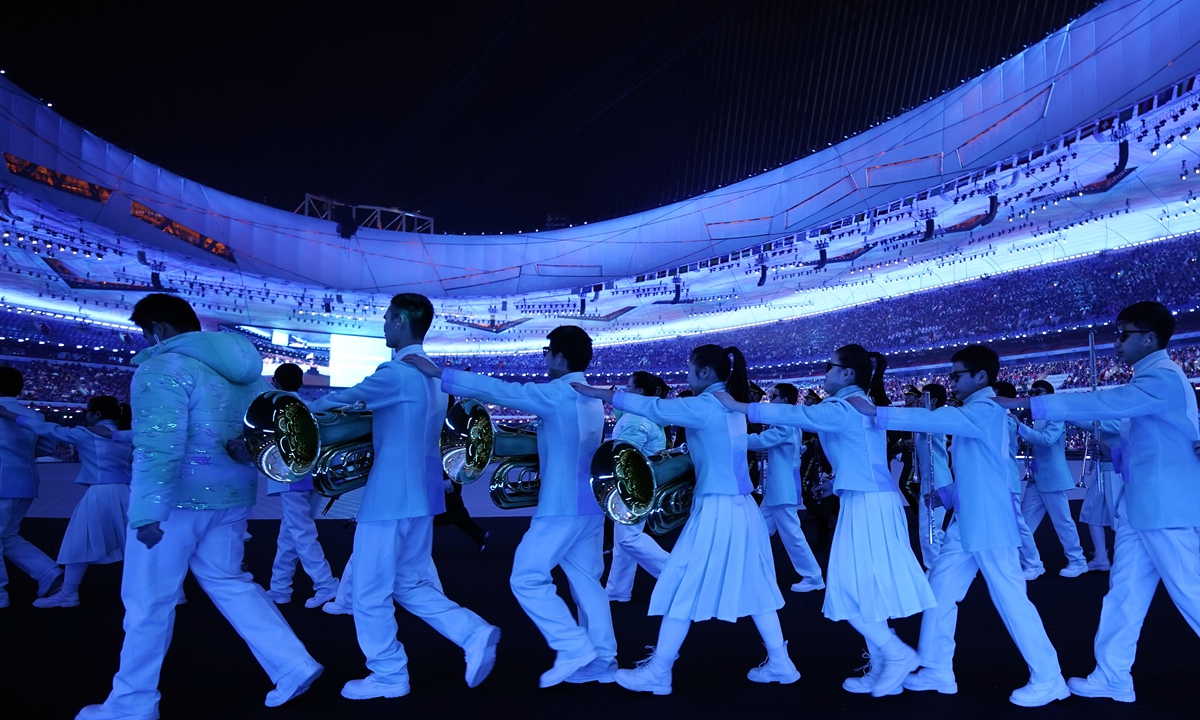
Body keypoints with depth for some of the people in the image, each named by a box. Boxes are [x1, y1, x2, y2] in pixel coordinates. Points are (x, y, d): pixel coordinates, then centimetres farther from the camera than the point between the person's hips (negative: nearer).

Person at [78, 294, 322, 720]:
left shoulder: (163, 369, -15)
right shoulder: (245, 371, 10)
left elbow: (158, 447, -23)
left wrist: (145, 511, -20)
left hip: (177, 497, -8)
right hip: (231, 495, 8)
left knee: (148, 600, 8)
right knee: (229, 582, 19)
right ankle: (294, 666, 16)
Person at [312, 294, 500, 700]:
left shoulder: (396, 372, -16)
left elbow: (344, 399, -12)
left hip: (390, 496, -9)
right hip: (419, 493, 9)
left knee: (371, 593, 6)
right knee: (411, 585, 17)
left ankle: (388, 675, 17)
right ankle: (475, 634, 6)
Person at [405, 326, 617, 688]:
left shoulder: (556, 393, -15)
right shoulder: (592, 399, 12)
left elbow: (497, 390, -17)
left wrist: (437, 373, -14)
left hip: (563, 506, -9)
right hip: (591, 504, 9)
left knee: (527, 579, 0)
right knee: (587, 582, 14)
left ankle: (574, 648, 0)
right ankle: (602, 660, 18)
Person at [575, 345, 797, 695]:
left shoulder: (703, 406, -15)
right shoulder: (731, 407, 11)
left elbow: (652, 407, -15)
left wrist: (601, 393, -11)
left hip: (716, 510, -9)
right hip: (741, 507, 9)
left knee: (683, 589, 1)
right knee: (753, 586, 16)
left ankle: (657, 673, 10)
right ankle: (780, 664, 24)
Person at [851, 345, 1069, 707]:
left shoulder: (986, 411, -15)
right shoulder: (973, 414, 15)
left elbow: (936, 419, -28)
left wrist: (877, 412, -27)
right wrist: (946, 494, 11)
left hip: (989, 523, -10)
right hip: (966, 523, 10)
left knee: (1010, 598, -1)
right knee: (940, 590, 9)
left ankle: (1048, 679, 14)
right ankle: (938, 671, 18)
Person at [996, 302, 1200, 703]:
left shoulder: (1162, 377, -15)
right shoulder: (1149, 380, 16)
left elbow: (1102, 404, -26)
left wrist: (1025, 403, -26)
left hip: (1165, 508, -10)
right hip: (1140, 506, 10)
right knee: (1124, 594, 11)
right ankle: (1113, 677, 17)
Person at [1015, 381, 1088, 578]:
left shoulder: (1057, 416, -9)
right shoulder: (1038, 419, 15)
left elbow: (1046, 439, -25)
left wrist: (1020, 427, -29)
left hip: (1052, 478, -8)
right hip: (1036, 479, 8)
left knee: (1063, 522, 3)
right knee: (1024, 523, 3)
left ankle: (1077, 562, 20)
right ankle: (1032, 565, 11)